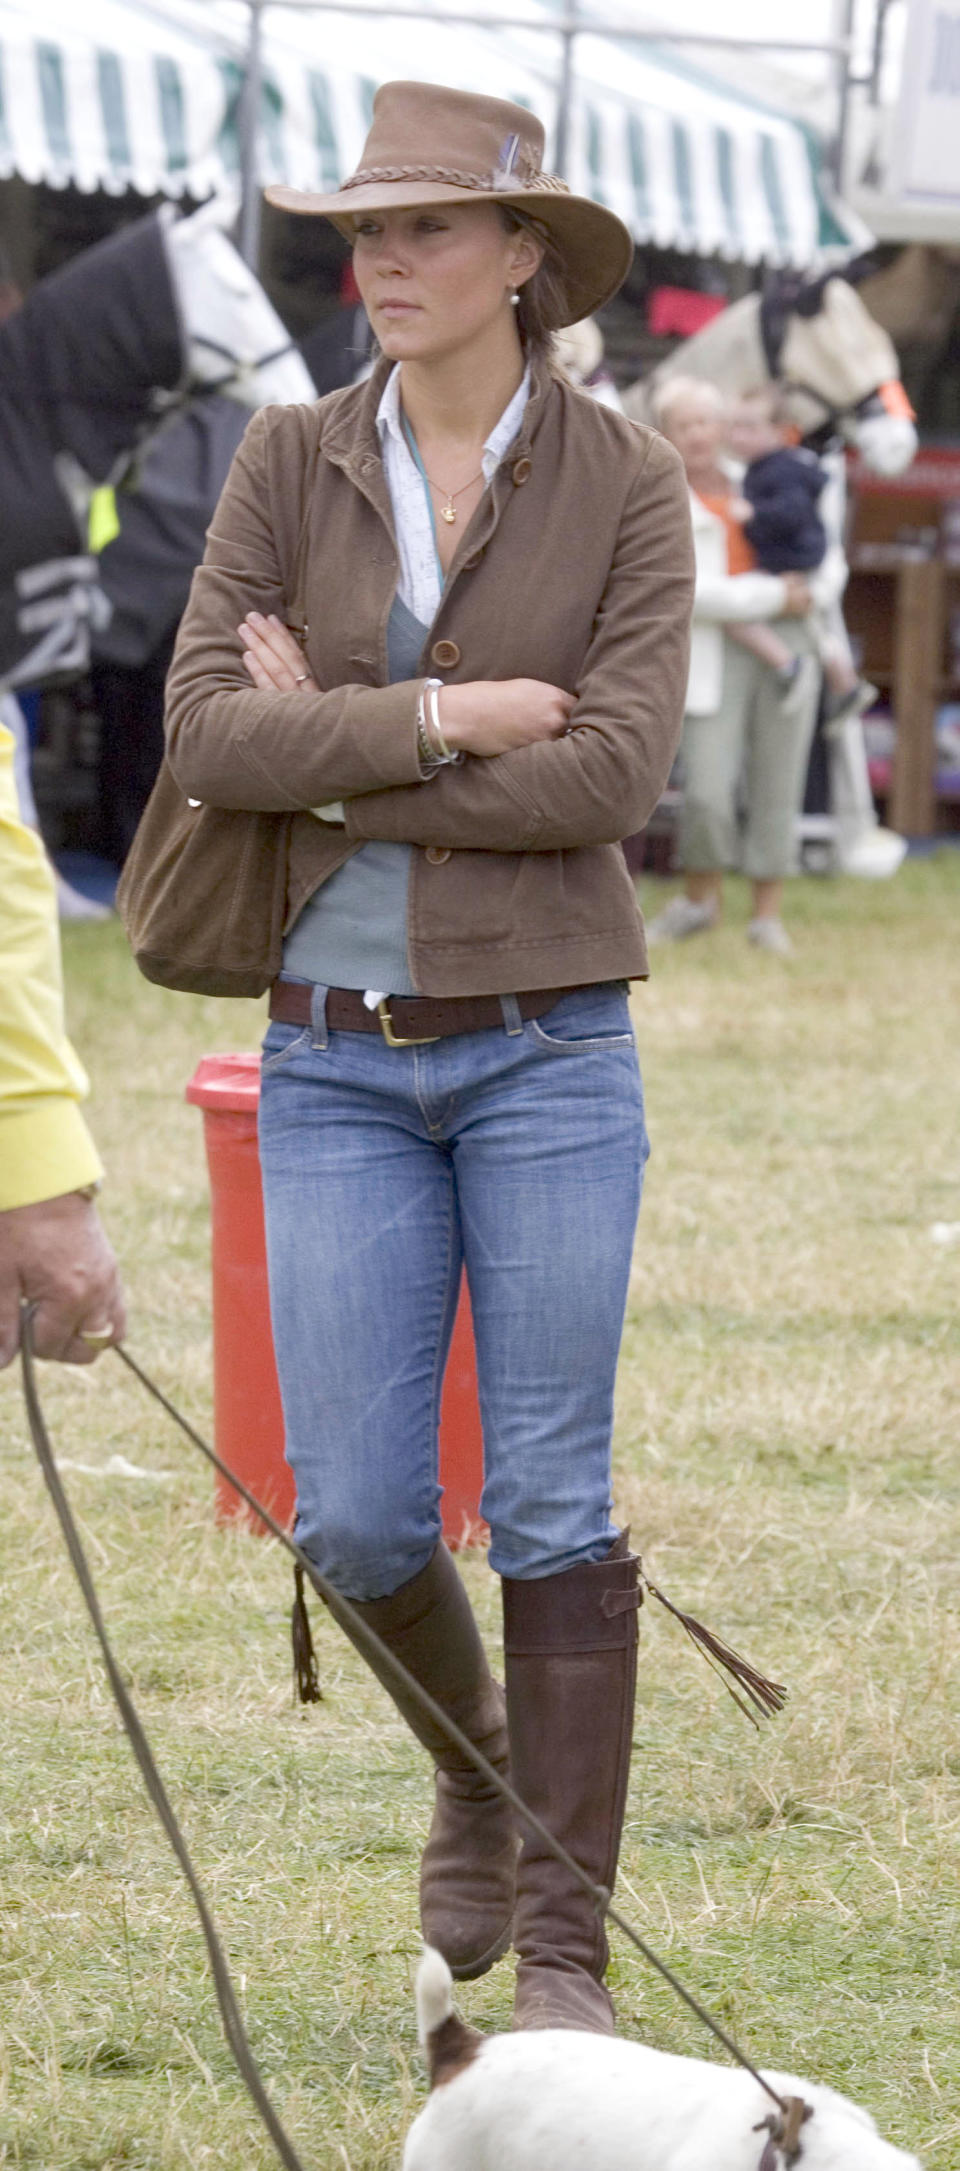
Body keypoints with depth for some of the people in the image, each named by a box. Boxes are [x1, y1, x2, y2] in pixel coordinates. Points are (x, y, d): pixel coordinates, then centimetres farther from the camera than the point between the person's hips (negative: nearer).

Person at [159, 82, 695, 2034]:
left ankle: (564, 1950, 6)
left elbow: (611, 776, -15)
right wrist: (444, 721, -17)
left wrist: (335, 757, -12)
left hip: (547, 1051, -2)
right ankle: (473, 1763, 31)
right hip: (338, 1056, 2)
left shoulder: (625, 486, -4)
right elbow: (209, 737, -9)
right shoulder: (291, 465, 2)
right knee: (355, 1515, 0)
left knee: (550, 1503, -1)